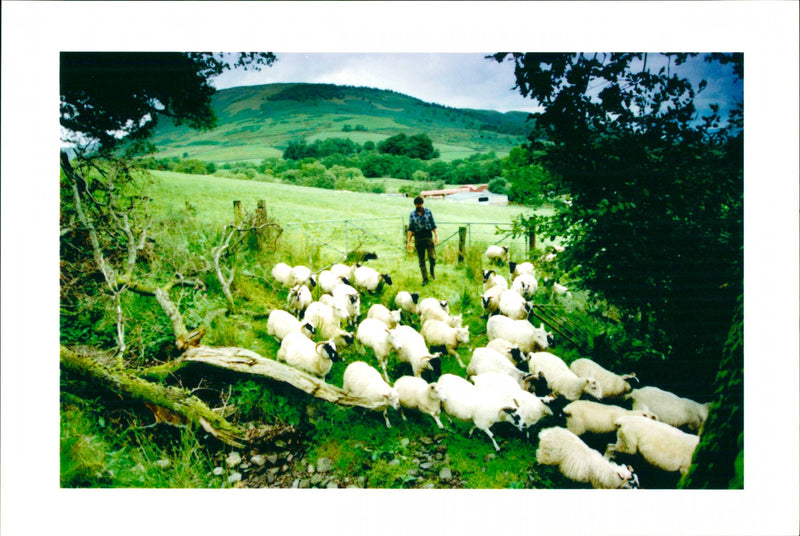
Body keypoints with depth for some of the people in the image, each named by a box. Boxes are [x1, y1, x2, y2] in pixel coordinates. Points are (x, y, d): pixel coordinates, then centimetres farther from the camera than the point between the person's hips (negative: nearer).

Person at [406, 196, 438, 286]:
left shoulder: (428, 212, 3)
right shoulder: (412, 214, 4)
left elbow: (433, 225, 5)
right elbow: (410, 229, 6)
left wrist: (436, 236, -3)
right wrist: (408, 241, 0)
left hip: (428, 236, -1)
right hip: (418, 238, 1)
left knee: (432, 257, -8)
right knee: (421, 260, 4)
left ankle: (432, 271, 22)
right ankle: (425, 278, 15)